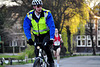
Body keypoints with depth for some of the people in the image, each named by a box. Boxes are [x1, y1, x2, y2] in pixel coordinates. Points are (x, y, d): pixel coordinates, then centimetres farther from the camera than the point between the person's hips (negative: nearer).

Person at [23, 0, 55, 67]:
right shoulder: (29, 15, -14)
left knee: (45, 46, -27)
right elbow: (26, 28, -16)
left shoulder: (47, 13, -21)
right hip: (37, 36, 3)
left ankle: (51, 61, -9)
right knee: (37, 51, -11)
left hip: (46, 34, -3)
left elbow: (52, 27, -25)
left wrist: (51, 38, -35)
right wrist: (29, 38, -29)